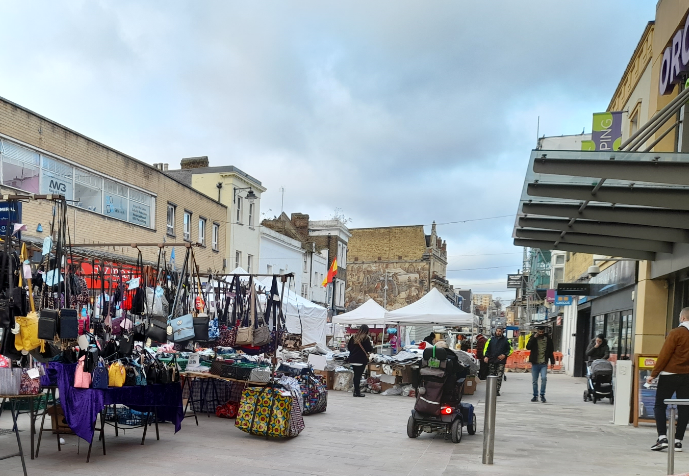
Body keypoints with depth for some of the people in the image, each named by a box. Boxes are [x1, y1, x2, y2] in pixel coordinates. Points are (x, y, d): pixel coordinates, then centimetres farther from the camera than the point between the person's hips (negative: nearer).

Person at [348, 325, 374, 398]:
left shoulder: (354, 337, 4)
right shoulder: (366, 338, -12)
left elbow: (348, 347, 9)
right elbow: (370, 349, -11)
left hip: (353, 359, 5)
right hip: (361, 360, -5)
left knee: (356, 375, 14)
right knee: (358, 375, -2)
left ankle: (356, 391, 19)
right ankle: (357, 392, 1)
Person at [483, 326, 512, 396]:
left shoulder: (506, 340, 6)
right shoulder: (491, 339, 9)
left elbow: (510, 350, 10)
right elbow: (486, 348, 8)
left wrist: (505, 355, -6)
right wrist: (486, 356, -7)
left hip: (501, 361, -2)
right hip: (492, 361, 2)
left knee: (499, 377, -7)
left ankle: (497, 390, -3)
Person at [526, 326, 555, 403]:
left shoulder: (547, 338, 3)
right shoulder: (533, 337, 1)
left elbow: (551, 350, 9)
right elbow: (528, 347, -13)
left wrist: (552, 361, 6)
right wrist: (534, 337, -17)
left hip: (544, 363, -1)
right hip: (535, 363, 1)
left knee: (544, 378, -16)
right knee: (534, 381, 7)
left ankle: (542, 395, -3)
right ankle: (535, 396, 20)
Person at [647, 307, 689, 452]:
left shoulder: (676, 333, -12)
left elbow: (664, 355, -13)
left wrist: (653, 374, -9)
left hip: (669, 375, -5)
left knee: (659, 406, 4)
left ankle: (662, 437, -7)